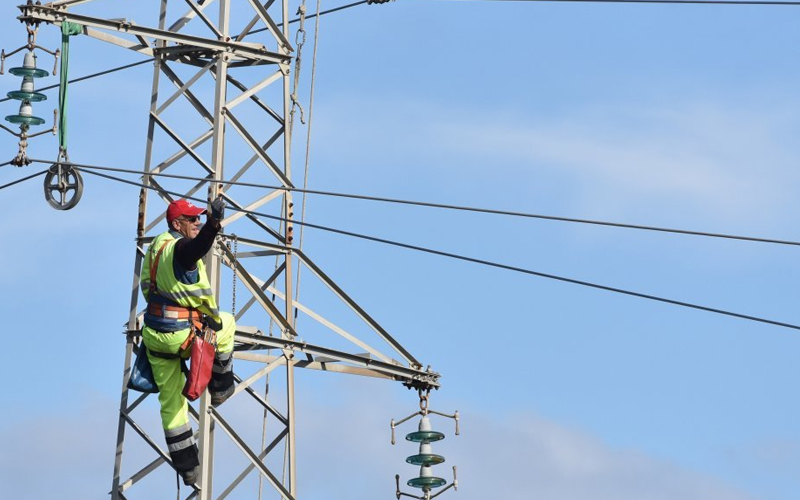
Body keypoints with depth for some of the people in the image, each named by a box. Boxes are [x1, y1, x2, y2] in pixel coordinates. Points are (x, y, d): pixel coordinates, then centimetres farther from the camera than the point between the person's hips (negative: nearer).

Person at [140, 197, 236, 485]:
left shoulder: (156, 246, 11)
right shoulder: (181, 248, -18)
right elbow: (198, 246, -45)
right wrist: (213, 224, -62)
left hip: (153, 335, 8)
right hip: (181, 335, -8)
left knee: (171, 401, 14)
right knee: (227, 324, 22)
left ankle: (186, 465, 17)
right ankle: (220, 389, 29)